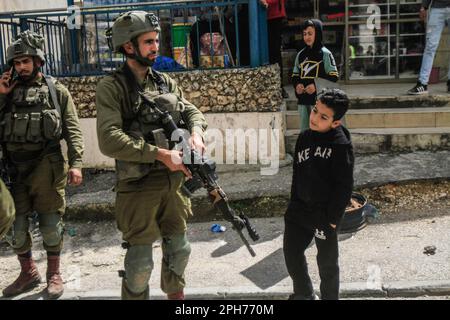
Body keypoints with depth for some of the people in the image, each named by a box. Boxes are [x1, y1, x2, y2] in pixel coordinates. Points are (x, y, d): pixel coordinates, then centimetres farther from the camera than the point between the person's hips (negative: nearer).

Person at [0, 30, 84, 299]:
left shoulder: (57, 91, 3)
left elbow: (73, 130, -3)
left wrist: (76, 163, -14)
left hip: (46, 166, -3)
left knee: (51, 224, 5)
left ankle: (54, 273, 23)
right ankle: (28, 273, 28)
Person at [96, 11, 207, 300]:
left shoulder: (165, 81, 9)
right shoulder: (111, 88, -11)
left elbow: (193, 112, 13)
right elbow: (109, 140, -21)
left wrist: (196, 132, -10)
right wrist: (161, 154, -22)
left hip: (173, 182, 6)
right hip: (139, 188, -6)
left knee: (180, 250, 19)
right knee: (140, 263, 3)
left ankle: (176, 294, 42)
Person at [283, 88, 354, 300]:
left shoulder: (340, 145, -17)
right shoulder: (304, 138, 3)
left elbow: (344, 186, -16)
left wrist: (333, 218, -15)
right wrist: (294, 206, 9)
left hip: (325, 214, -6)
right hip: (300, 210, 6)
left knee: (327, 262, 11)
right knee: (291, 253, 16)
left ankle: (329, 297, 34)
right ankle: (303, 293, 40)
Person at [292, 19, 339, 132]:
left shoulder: (325, 53, -4)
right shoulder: (301, 54, 11)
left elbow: (334, 76, -8)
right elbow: (295, 76, 16)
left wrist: (316, 86, -19)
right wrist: (297, 85, -6)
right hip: (303, 100, 5)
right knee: (304, 131, 12)